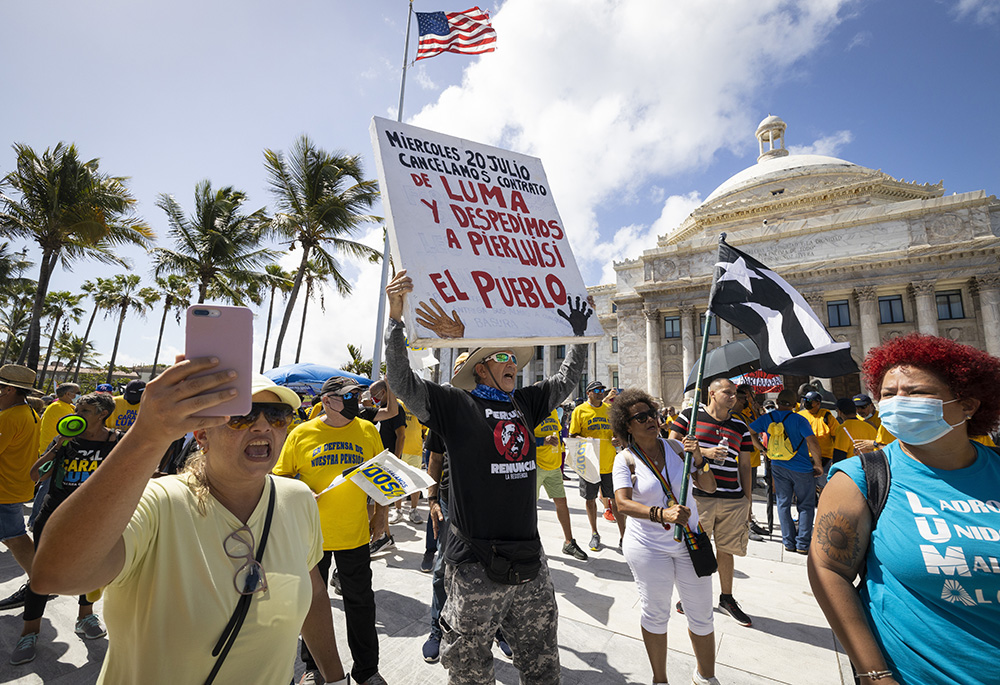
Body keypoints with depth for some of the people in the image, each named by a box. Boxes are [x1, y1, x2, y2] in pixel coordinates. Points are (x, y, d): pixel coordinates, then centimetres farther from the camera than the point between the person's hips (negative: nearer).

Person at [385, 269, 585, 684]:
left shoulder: (525, 403, 8)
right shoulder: (455, 405, -8)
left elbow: (567, 378, 20)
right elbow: (401, 381, -17)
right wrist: (396, 316, -27)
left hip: (529, 563, 5)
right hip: (475, 566, -5)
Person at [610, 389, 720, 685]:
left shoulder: (676, 447, -3)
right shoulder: (625, 460, -12)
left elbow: (709, 487, 0)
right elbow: (623, 504, -22)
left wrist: (698, 460, -19)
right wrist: (661, 513, -36)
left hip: (689, 543, 3)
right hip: (647, 547, -3)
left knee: (702, 615, 15)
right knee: (655, 614, 13)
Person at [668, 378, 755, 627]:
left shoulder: (740, 427, 11)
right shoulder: (690, 416, -2)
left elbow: (744, 465, 14)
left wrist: (747, 499, 10)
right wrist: (704, 451, -16)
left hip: (733, 499, 4)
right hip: (698, 495, -4)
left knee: (726, 549, 14)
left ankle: (727, 598, 34)